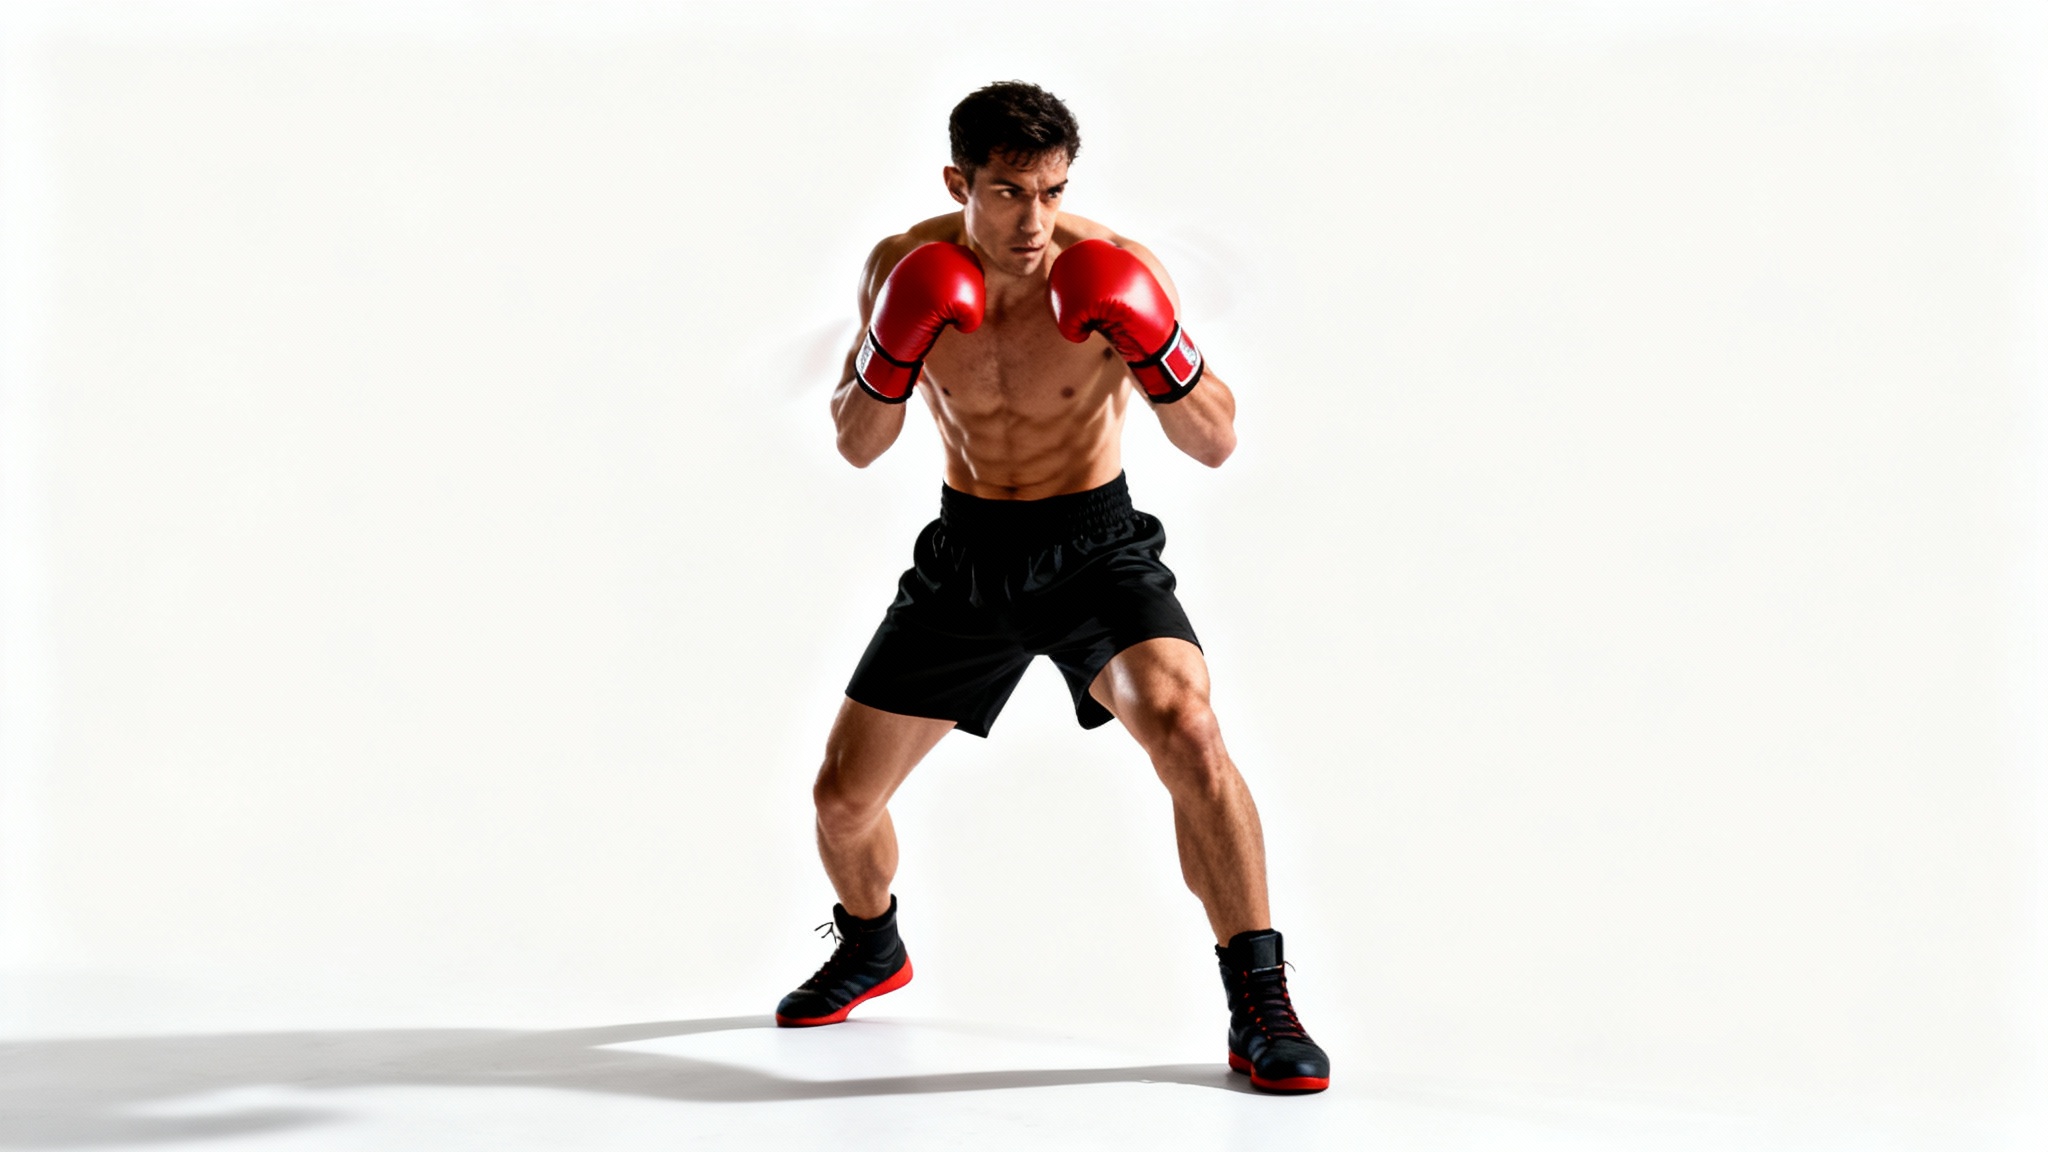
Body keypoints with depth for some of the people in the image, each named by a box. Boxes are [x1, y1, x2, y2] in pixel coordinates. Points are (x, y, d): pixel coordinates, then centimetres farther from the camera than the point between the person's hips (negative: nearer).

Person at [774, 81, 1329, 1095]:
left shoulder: (1110, 272, -16)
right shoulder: (906, 270, -9)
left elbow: (1216, 445, -11)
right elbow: (857, 445, -1)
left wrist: (1154, 349, -30)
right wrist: (894, 350, -21)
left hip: (1095, 547, -3)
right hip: (966, 552, 3)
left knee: (1185, 728, -30)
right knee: (843, 794, 6)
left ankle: (1260, 1007, -20)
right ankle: (871, 948, 41)